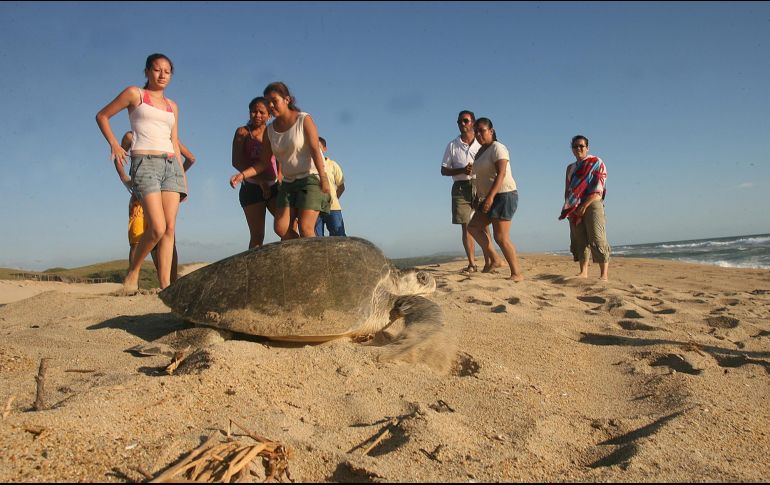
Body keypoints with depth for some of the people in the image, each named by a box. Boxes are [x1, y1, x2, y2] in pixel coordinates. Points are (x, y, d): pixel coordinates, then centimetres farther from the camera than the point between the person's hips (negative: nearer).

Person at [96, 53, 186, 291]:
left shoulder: (172, 106, 21)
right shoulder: (134, 94, 9)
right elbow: (102, 115, 13)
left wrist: (183, 174, 13)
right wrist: (113, 144, -1)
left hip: (171, 165, 5)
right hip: (145, 163, -5)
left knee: (170, 228, -5)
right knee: (157, 228, -17)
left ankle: (165, 284, -4)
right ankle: (133, 272, 6)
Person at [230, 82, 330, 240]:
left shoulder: (304, 120, -5)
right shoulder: (270, 130, 9)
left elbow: (315, 150, -16)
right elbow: (264, 162, 9)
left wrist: (323, 177, -28)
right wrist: (242, 175, -6)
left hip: (311, 178, -5)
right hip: (288, 182, 6)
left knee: (305, 228, -18)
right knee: (281, 228, -8)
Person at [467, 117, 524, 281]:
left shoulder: (497, 148, -10)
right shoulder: (481, 151, 17)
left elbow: (501, 173, -22)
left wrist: (490, 196, -31)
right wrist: (478, 197, 18)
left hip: (504, 195, -10)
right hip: (490, 197, 10)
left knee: (501, 237, -12)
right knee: (473, 226, 4)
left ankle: (517, 273, -5)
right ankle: (494, 260, 7)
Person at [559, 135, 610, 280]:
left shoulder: (596, 163, 2)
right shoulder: (570, 167, 19)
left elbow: (598, 189, -8)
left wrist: (584, 206, -16)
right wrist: (569, 208, 4)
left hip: (592, 204, -6)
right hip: (575, 208, 6)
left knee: (597, 239, -11)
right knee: (579, 240, 3)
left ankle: (604, 274, -10)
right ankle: (583, 272, 8)